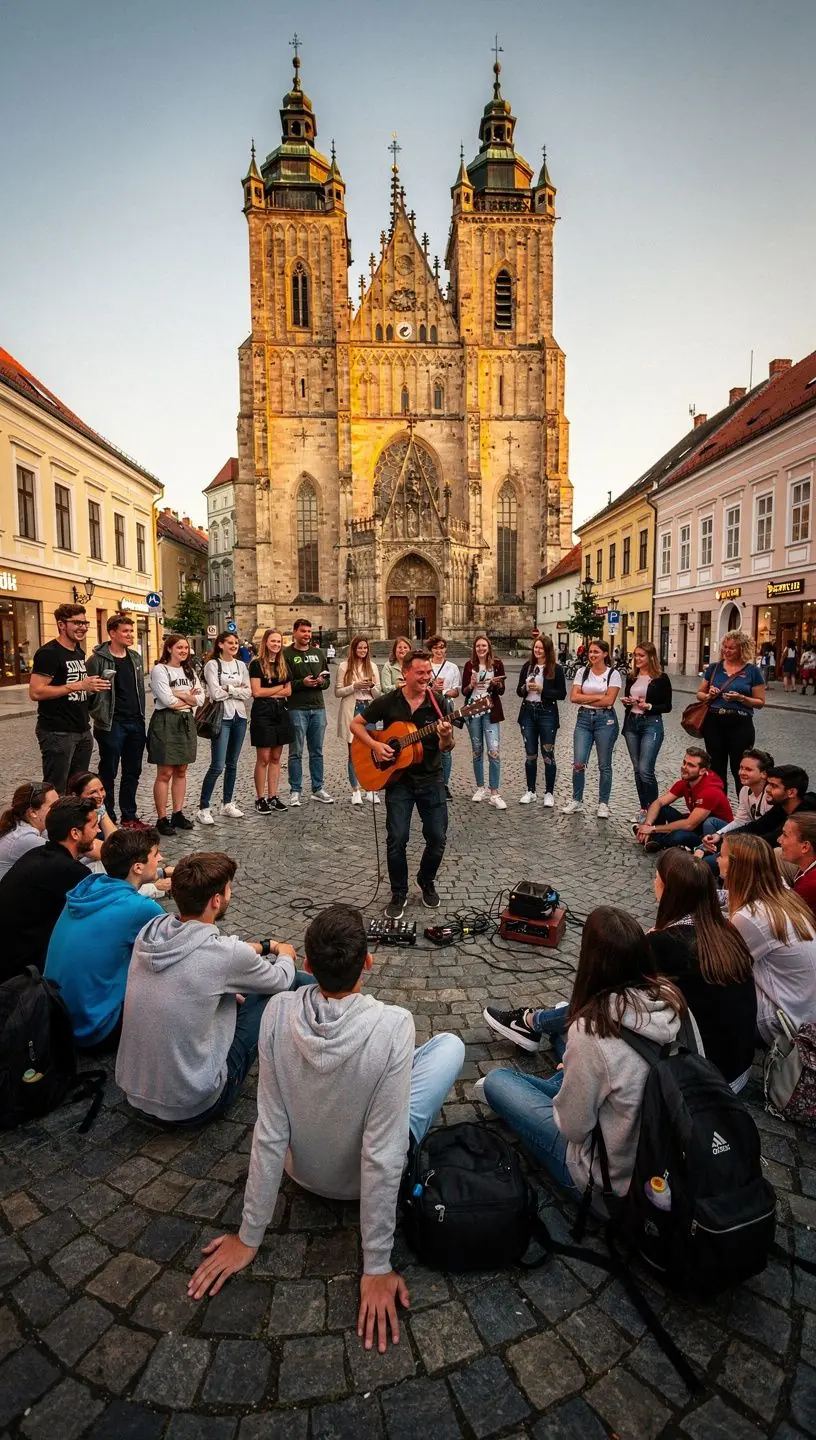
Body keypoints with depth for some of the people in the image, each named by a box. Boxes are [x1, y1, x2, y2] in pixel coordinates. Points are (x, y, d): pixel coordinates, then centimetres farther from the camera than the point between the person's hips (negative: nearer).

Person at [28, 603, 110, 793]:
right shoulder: (48, 653, -12)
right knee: (55, 791, -2)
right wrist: (78, 686, -22)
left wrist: (93, 687, 6)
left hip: (83, 731, 8)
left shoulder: (79, 653, 14)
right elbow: (35, 692, -20)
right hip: (57, 733, -8)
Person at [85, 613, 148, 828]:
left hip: (135, 723, 6)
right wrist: (99, 716, -9)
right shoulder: (97, 659, -11)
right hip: (111, 724, -6)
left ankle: (129, 816, 24)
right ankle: (108, 819, 14)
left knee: (132, 772, 12)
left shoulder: (135, 657, 11)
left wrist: (141, 717, 14)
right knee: (108, 773, 3)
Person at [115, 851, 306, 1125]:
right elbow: (281, 980, -2)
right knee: (289, 985, 5)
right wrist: (285, 954, 21)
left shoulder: (149, 932, -5)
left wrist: (264, 945, 25)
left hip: (133, 1093, 7)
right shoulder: (225, 953, -23)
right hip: (191, 1106, -6)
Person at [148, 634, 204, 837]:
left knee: (181, 771, 10)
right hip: (166, 722, -6)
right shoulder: (159, 670, -7)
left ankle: (178, 814, 18)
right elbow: (167, 700, -17)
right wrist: (189, 698, -1)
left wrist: (179, 695, -10)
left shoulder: (189, 671, 15)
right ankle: (162, 819, 3)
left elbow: (200, 698, 5)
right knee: (165, 773, -3)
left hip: (186, 722, 7)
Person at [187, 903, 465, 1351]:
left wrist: (249, 1236, -7)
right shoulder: (394, 1024, -35)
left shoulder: (278, 1012, -26)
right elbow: (383, 1156, -30)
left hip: (303, 1171, 3)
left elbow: (269, 1133, -19)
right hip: (364, 1177, -3)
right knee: (451, 1044, 12)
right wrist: (376, 1266, -18)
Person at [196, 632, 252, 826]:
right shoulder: (212, 665, -4)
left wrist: (229, 688, -7)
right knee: (217, 766, -9)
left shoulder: (241, 665, 11)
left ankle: (228, 804, 22)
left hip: (240, 717, 5)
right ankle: (203, 808, -1)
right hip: (222, 717, -5)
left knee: (232, 764, 12)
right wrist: (238, 689, -4)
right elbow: (216, 693, -14)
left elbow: (248, 693, 4)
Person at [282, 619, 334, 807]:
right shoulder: (287, 654, -2)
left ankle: (318, 788, 20)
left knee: (317, 751, 11)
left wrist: (321, 681, -6)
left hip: (318, 708, 5)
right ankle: (295, 791, 9)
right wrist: (302, 682, -21)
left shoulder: (318, 653, 14)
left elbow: (327, 680, 15)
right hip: (297, 708, -5)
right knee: (296, 752, 2)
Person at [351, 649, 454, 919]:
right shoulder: (388, 702, -4)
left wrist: (446, 737, -27)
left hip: (431, 779, 2)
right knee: (397, 839, -7)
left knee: (437, 837, 1)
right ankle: (399, 894, 13)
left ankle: (426, 882, 29)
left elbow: (445, 748, -3)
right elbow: (355, 724, 3)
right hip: (397, 779, -1)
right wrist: (375, 745, -13)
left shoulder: (439, 704, -2)